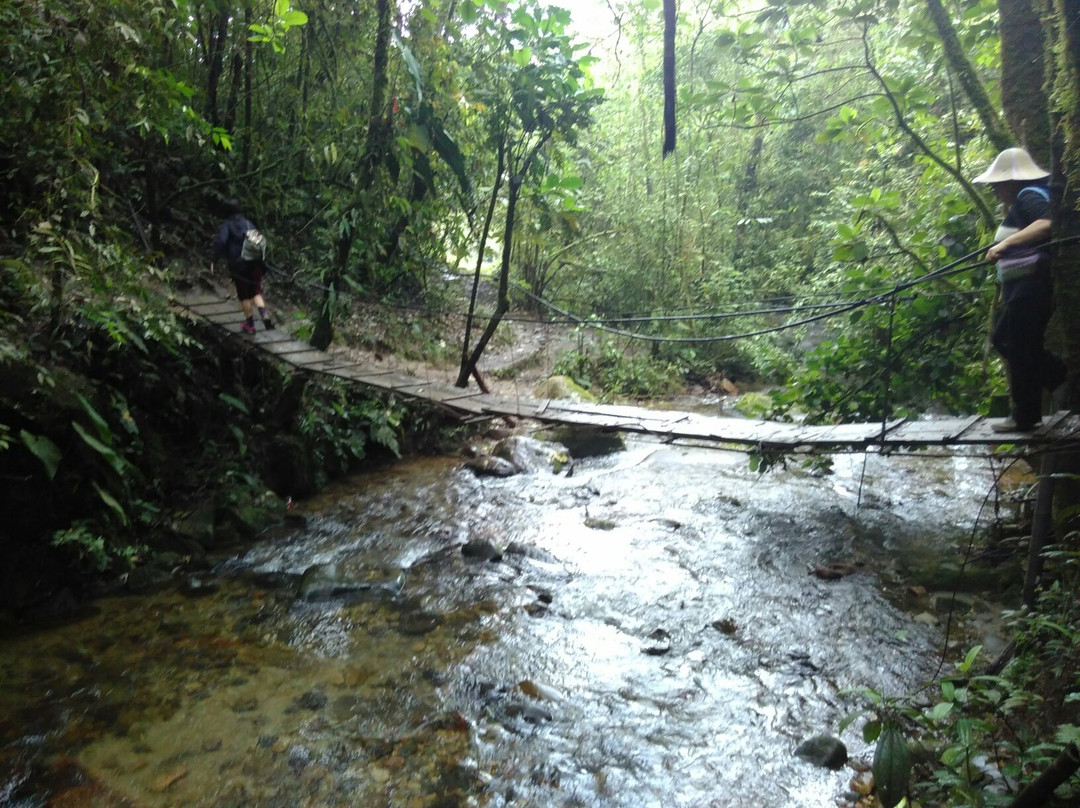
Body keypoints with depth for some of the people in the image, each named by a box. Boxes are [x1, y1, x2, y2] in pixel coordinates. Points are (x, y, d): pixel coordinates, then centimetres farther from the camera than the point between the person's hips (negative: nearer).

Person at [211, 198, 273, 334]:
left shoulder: (227, 224, -1)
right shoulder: (249, 224, 11)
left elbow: (221, 242, -16)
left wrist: (214, 260, -13)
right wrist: (261, 263, 15)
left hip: (238, 265, -3)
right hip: (255, 263, 3)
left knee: (244, 295, 9)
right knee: (256, 292, 8)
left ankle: (250, 323, 13)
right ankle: (265, 316, -16)